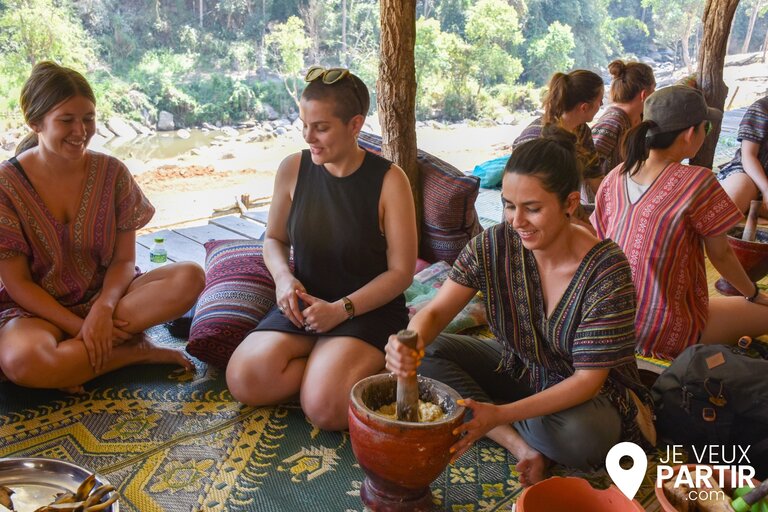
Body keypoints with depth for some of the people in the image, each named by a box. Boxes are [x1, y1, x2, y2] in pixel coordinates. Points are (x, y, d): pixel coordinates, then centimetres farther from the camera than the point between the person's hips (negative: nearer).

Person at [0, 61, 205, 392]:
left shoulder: (112, 173, -5)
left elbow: (124, 260, -3)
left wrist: (103, 308, -24)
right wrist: (79, 326, -20)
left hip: (105, 294, 3)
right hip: (39, 309, -2)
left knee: (190, 278, -23)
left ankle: (70, 357, -21)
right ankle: (136, 351, -14)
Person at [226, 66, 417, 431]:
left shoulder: (389, 180, -12)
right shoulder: (293, 169, -1)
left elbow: (401, 271, -9)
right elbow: (274, 239, 14)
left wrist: (341, 309, -18)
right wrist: (283, 277, -8)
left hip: (367, 308, -4)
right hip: (305, 302, 4)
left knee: (325, 408, -26)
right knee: (243, 381, -20)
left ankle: (367, 361, 4)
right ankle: (323, 362, 2)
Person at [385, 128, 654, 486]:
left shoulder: (607, 269, -26)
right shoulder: (494, 245, -17)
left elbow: (588, 378, -25)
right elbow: (435, 312, -15)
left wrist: (500, 414, -37)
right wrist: (411, 342, -41)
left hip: (584, 392, -4)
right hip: (516, 368, 4)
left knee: (582, 436, -37)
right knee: (426, 355, -15)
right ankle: (521, 444, -16)